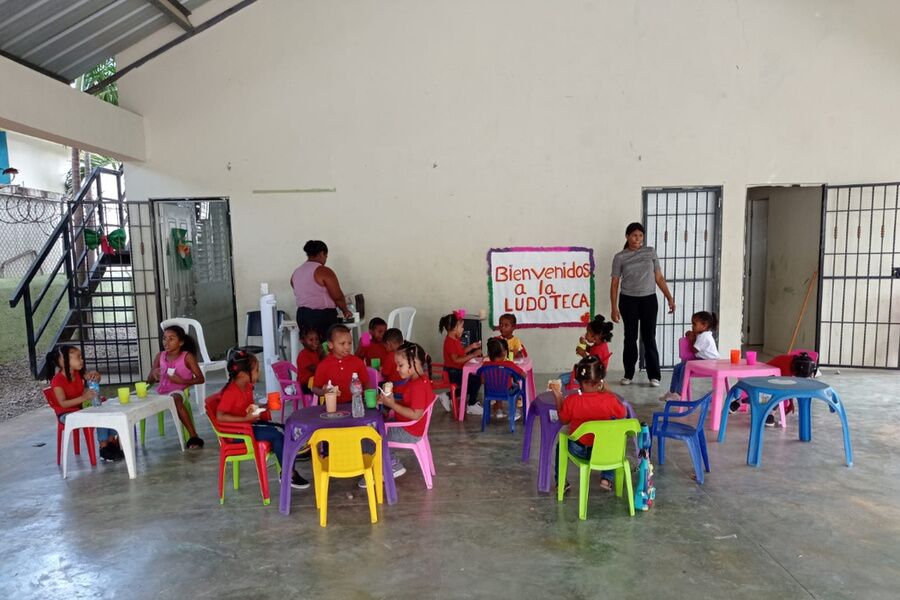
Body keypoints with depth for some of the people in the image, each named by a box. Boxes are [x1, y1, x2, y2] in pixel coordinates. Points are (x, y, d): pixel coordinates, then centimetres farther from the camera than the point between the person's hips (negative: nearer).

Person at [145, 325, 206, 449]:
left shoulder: (187, 356, -3)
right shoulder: (160, 356, 9)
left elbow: (200, 379, -3)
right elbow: (149, 380, 12)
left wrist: (181, 381, -17)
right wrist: (153, 373, -12)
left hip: (178, 391, -5)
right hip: (161, 392, 6)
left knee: (175, 399, -39)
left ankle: (193, 436, -36)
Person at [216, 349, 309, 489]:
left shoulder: (247, 386, 5)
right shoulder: (230, 392, -22)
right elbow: (220, 416, -30)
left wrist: (256, 409, 3)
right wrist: (246, 418, -30)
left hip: (251, 423, 9)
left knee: (285, 429, -4)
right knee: (277, 434, -22)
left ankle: (290, 471, -3)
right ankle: (288, 475, -10)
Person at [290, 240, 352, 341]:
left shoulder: (296, 273, 10)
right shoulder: (323, 271, -11)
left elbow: (302, 296, 15)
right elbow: (337, 296, -10)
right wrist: (345, 311, 5)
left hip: (302, 315, 7)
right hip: (323, 316, -7)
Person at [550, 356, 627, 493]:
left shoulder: (571, 400, -22)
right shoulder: (609, 399, -22)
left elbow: (563, 419, -4)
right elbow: (623, 414, -2)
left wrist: (558, 398, 5)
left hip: (578, 450, 0)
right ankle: (607, 479, 28)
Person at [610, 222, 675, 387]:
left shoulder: (650, 252, 5)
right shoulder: (619, 257, 1)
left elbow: (659, 278, 8)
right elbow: (614, 284, 1)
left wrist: (669, 297, -1)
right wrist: (614, 308, -6)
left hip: (649, 300, 1)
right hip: (628, 301, 0)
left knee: (649, 338, 1)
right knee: (630, 338, 6)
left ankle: (654, 376, 9)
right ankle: (628, 374, 17)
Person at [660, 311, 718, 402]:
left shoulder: (704, 336, -19)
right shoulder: (701, 334, 13)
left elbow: (694, 350, -18)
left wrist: (691, 339, -6)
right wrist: (691, 334, 2)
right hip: (701, 359, 11)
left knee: (685, 368, -25)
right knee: (678, 367, 3)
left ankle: (678, 394, -18)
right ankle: (672, 391, 7)